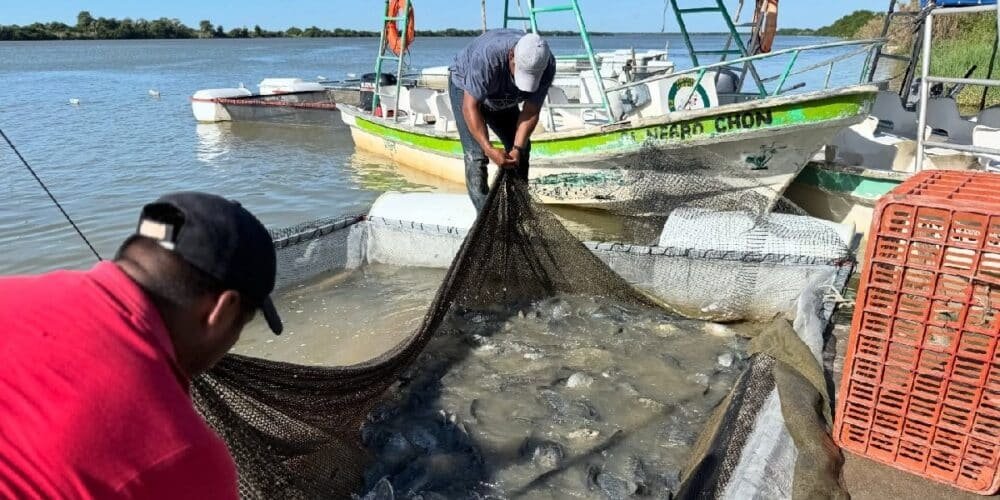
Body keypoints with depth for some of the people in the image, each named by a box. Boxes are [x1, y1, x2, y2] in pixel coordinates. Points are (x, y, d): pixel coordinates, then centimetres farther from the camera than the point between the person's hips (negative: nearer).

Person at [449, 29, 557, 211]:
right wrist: (489, 149, -45)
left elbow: (531, 112, -22)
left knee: (523, 147, 3)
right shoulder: (488, 55, -43)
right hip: (466, 88, -5)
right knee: (476, 155, -18)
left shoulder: (547, 66, -29)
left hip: (501, 97, 5)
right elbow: (470, 106, -39)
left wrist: (517, 148, -33)